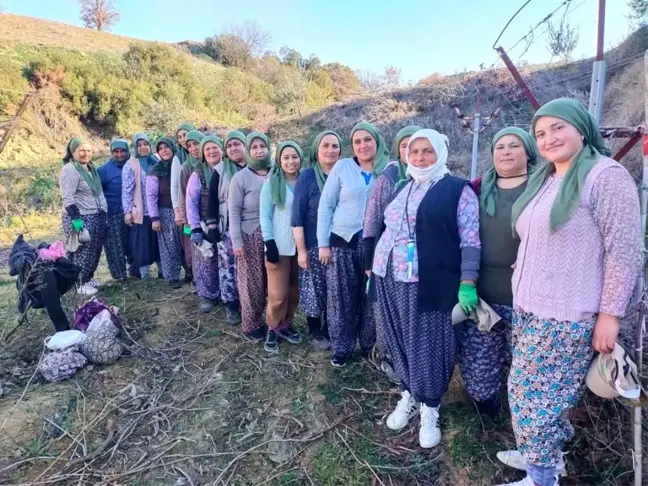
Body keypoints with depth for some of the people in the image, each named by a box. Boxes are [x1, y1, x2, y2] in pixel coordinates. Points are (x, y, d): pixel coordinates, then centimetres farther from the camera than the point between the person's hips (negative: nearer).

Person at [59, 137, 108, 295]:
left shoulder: (91, 168, 14)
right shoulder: (69, 169, -13)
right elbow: (68, 198, -20)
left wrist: (104, 213, 19)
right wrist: (75, 218, -26)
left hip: (96, 217, 8)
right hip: (80, 218, -8)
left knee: (94, 251, 13)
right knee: (82, 251, -3)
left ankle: (87, 279, 26)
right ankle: (79, 284, 7)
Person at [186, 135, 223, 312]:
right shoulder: (198, 174, -1)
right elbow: (191, 203, -3)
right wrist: (195, 228, -9)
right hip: (206, 228, -1)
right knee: (207, 264, 7)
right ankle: (209, 296, 24)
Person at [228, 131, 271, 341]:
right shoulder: (241, 177, -2)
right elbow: (234, 211, -4)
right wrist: (236, 241, -9)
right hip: (250, 235, -2)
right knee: (252, 282, 5)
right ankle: (251, 325, 20)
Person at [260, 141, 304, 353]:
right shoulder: (271, 182, -3)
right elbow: (264, 216, -6)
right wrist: (269, 244, -13)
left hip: (301, 245, 3)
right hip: (279, 246, -3)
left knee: (295, 291, 12)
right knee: (278, 294, -2)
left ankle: (286, 324, 32)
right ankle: (272, 329, 21)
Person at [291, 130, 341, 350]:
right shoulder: (307, 176, -7)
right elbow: (297, 215, -9)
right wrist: (301, 249, -12)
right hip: (314, 245, -3)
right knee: (315, 290, 7)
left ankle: (331, 330, 31)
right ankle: (315, 332, 27)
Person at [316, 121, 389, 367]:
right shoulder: (342, 167, 1)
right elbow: (325, 206, 1)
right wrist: (323, 243, -4)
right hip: (343, 242, 0)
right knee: (342, 298, 6)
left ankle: (370, 345, 29)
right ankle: (341, 348, 24)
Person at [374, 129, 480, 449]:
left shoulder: (458, 190, -3)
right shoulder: (400, 189, 15)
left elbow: (470, 240, -7)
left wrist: (467, 283, -15)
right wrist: (374, 268, 18)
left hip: (429, 285, -5)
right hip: (390, 280, 6)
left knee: (428, 345, 3)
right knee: (400, 341, 13)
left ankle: (430, 409, 21)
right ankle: (408, 396, 32)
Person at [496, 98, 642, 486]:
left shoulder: (605, 174, -11)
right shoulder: (543, 181, 13)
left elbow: (625, 249, -14)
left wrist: (610, 314, -16)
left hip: (569, 316, -7)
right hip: (529, 309, 8)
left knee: (534, 396, -1)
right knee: (527, 391, 14)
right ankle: (545, 454, 34)